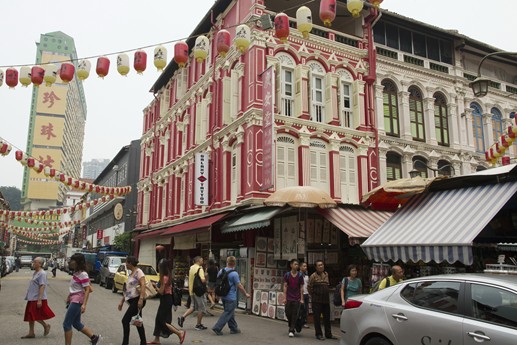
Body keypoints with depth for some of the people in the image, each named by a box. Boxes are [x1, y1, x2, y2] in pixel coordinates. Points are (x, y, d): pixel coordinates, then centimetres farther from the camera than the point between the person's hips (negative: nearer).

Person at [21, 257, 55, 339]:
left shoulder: (42, 273, -17)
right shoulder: (35, 273, 12)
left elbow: (42, 286, -22)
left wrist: (39, 300, -26)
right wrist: (28, 296, 22)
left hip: (37, 299, -10)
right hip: (32, 298, 10)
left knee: (35, 316, -6)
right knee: (30, 316, 11)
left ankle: (46, 326, 14)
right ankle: (31, 333, 20)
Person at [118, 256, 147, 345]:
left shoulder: (138, 272, -11)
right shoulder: (131, 274, 17)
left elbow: (143, 285, -22)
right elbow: (127, 289, 22)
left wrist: (141, 299, -30)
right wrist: (122, 301, 21)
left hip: (137, 300, -9)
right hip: (132, 301, 9)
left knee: (125, 320, -8)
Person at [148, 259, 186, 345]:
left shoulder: (164, 277, -20)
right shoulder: (168, 276, 8)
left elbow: (161, 292, -21)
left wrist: (155, 285, -8)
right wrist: (157, 285, 8)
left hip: (165, 300, -10)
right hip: (167, 299, 10)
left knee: (162, 320, -2)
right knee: (158, 319, 16)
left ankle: (180, 333, -5)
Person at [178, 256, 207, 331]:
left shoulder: (191, 268, 11)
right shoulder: (199, 269, -16)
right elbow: (203, 280, -25)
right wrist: (205, 282, -6)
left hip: (191, 290, 8)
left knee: (193, 307, 17)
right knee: (201, 308, 5)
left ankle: (182, 317, 2)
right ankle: (198, 325, 11)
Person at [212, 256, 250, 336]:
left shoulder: (221, 271, 2)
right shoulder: (234, 274, -19)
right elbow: (239, 286, -14)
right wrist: (246, 294, -1)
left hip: (223, 296, 8)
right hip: (231, 297, -8)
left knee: (231, 313, 18)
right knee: (227, 313, 1)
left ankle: (234, 328, 26)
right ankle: (217, 328, -2)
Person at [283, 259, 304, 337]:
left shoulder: (300, 275, 1)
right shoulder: (287, 275, 1)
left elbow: (301, 288, 3)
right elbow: (285, 286, 2)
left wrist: (302, 299, -1)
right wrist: (285, 298, -3)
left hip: (297, 299, 0)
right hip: (289, 298, 0)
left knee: (294, 314, -4)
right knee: (288, 313, 5)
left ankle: (291, 330, 2)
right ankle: (291, 327, 30)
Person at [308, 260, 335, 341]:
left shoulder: (326, 274, 10)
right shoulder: (313, 276, -8)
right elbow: (309, 287, -4)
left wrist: (326, 296, 14)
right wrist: (313, 295, 3)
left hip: (326, 300, 5)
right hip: (317, 301, -5)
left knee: (327, 317, 11)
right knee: (317, 318, 0)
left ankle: (328, 334, 22)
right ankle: (319, 334, 10)